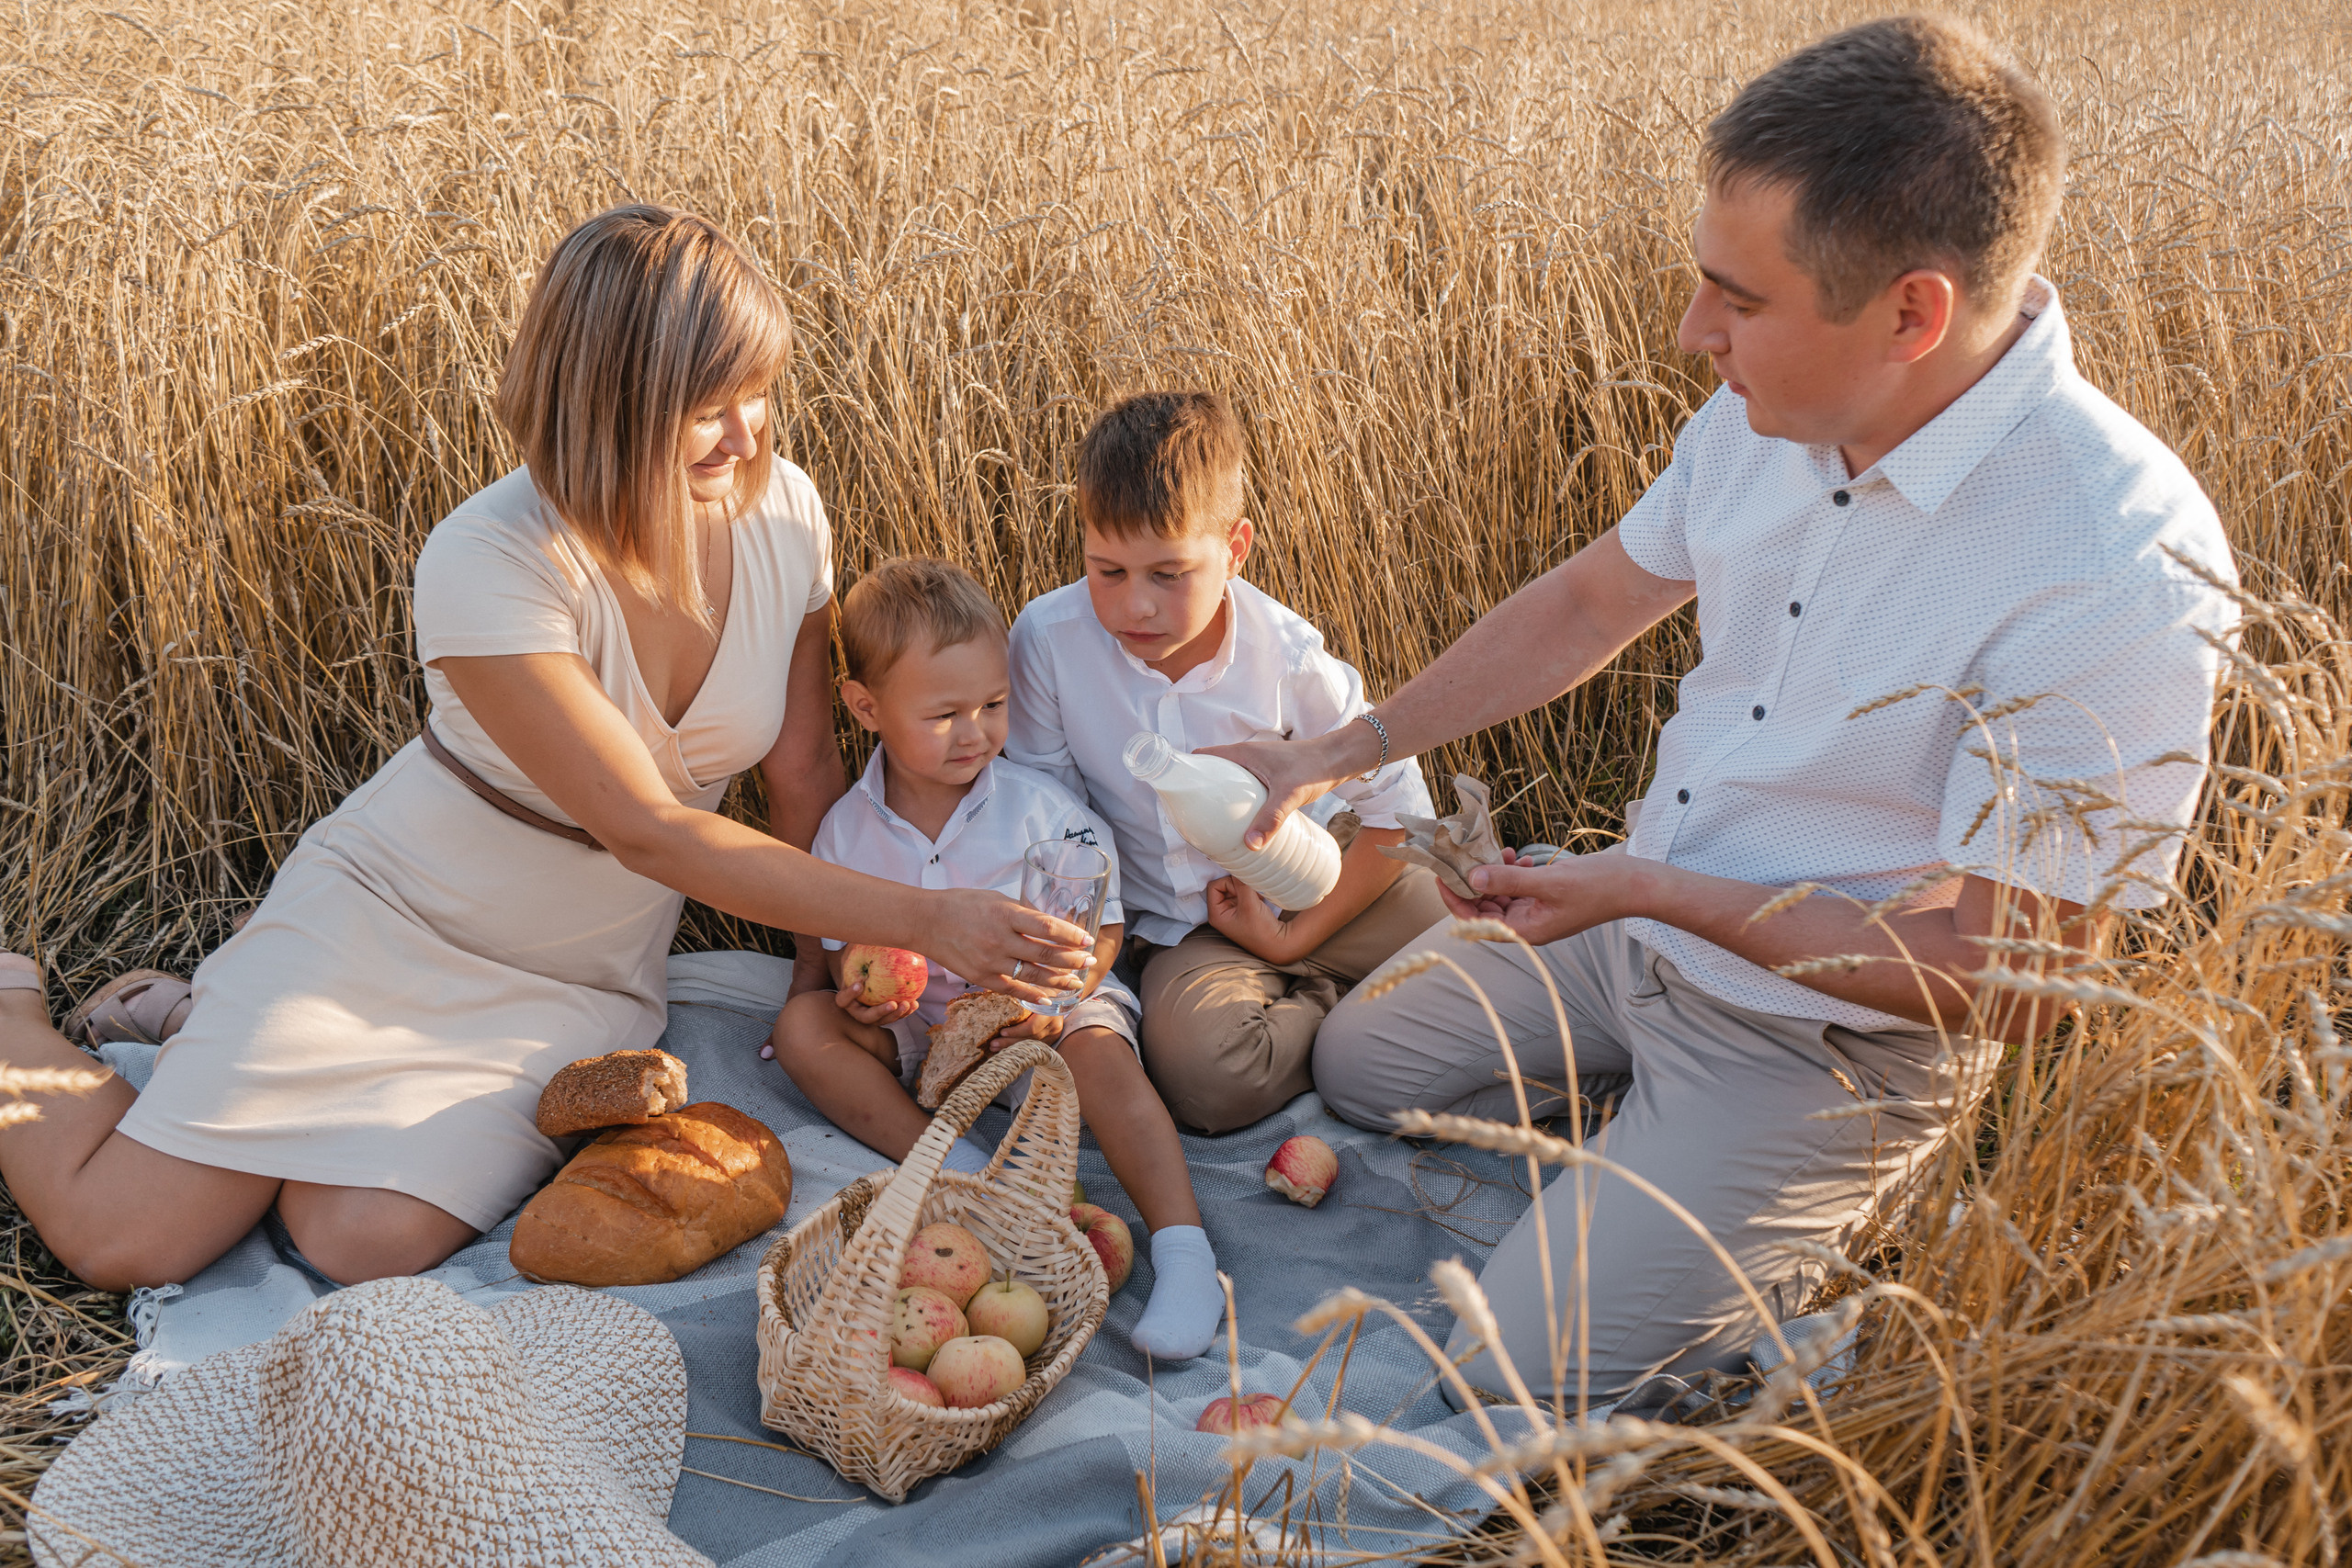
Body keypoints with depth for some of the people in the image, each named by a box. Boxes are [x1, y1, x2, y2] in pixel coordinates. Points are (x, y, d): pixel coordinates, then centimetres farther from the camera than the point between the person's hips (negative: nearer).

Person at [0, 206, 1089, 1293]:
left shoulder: (781, 510, -11)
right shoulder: (490, 563, -28)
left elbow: (803, 771, 0)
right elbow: (652, 830, -30)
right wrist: (923, 920, -31)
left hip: (574, 986, 4)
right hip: (385, 917, -4)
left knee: (365, 1241, -15)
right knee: (121, 1237, -4)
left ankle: (205, 1022, 17)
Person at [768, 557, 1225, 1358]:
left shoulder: (1041, 809, -11)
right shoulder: (848, 830, -4)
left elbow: (1101, 927, -8)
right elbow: (843, 942, 7)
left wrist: (1056, 999, -27)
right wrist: (858, 989, -18)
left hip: (1046, 1010, -3)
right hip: (919, 1025, 4)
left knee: (1102, 1054, -33)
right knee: (802, 1023, -16)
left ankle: (1184, 1249, -38)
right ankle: (953, 1167, -26)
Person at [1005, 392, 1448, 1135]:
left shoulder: (1285, 656, -16)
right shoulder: (1048, 639, -16)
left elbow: (1397, 805, -7)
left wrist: (1295, 936, -10)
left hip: (1307, 893, 1)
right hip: (1183, 934, 0)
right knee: (1201, 1071, -32)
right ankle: (1339, 1004, -4)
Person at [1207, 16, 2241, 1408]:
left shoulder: (2123, 572, -33)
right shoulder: (1773, 411, -10)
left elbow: (2005, 985, -28)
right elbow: (1587, 603, 6)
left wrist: (1646, 890, -26)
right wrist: (1331, 757, 5)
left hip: (1837, 1026, -7)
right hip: (1643, 923, 7)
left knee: (1524, 1370, -10)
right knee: (1357, 1060, 19)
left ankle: (1864, 1238, 9)